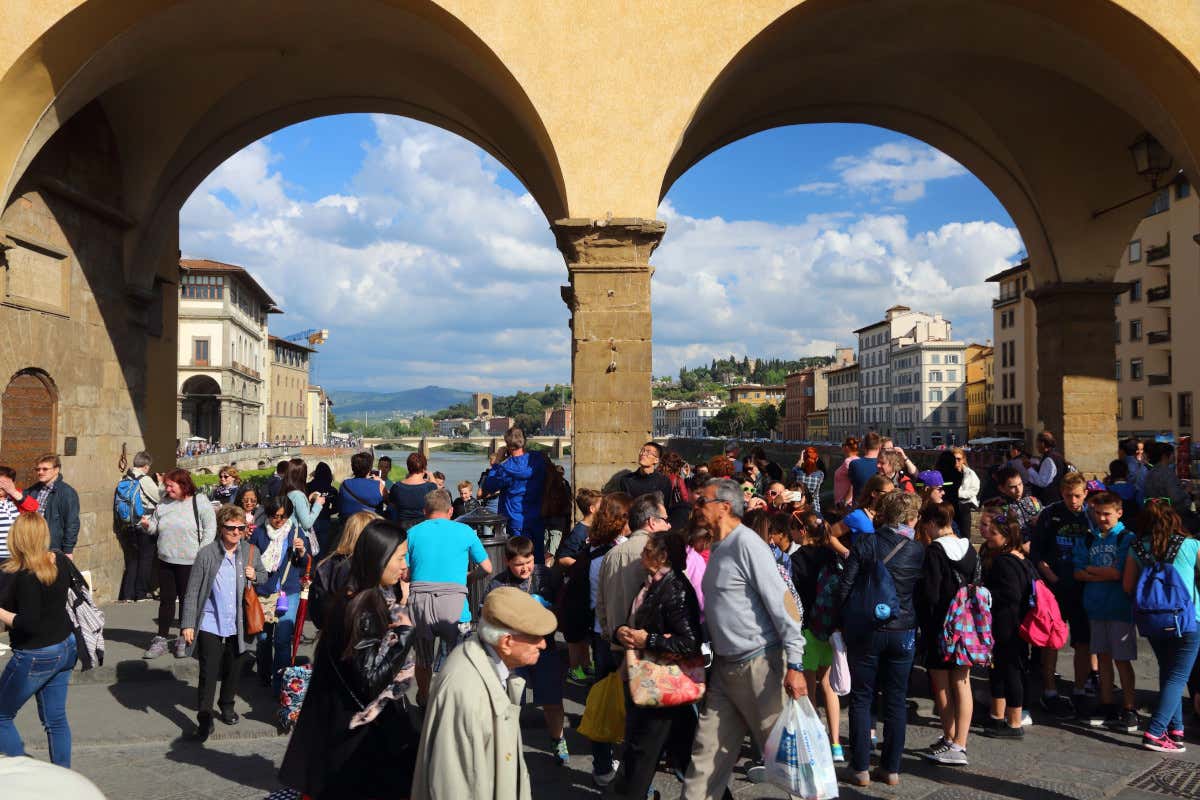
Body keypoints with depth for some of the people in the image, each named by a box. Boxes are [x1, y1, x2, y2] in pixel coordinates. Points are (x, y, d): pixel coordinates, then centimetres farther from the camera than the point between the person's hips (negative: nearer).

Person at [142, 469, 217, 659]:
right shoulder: (163, 506, 9)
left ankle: (184, 640, 18)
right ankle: (161, 640, 18)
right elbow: (155, 529, 16)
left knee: (187, 601, 6)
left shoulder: (201, 504, -7)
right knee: (166, 600, 10)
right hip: (165, 561, 5)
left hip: (189, 563, -5)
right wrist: (147, 525, -7)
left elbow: (209, 531, -9)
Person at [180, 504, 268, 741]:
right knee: (209, 672, -1)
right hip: (210, 623, -4)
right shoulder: (207, 554, -11)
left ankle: (227, 705, 40)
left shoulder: (250, 552, -1)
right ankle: (204, 719, 11)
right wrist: (188, 624, -13)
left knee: (234, 669, 18)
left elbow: (264, 576, 16)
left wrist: (255, 576, -8)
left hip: (238, 624, 4)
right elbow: (192, 592, -9)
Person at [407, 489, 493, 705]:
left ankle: (423, 702, 35)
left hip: (419, 599, 2)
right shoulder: (465, 531, 11)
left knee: (423, 661, 18)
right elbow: (487, 568, 13)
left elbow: (403, 574, 9)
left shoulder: (413, 532, 13)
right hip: (453, 598, -2)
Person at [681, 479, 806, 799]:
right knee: (706, 752, 9)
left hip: (759, 664, -8)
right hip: (724, 666, 8)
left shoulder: (746, 543, -15)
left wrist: (794, 664, -22)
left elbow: (782, 603, -19)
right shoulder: (719, 549, 12)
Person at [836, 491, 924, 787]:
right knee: (896, 700, 11)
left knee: (861, 698, 7)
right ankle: (892, 768, 18)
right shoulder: (919, 551, -2)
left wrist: (842, 621, 3)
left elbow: (845, 586, -7)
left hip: (865, 630, -2)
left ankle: (861, 769, 9)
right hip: (903, 632, 2)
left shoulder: (865, 544, -8)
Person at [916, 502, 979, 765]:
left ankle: (950, 740, 13)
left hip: (940, 627, -6)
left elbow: (929, 595, -18)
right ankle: (959, 743, 12)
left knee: (941, 684, 6)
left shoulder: (935, 551, -15)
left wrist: (925, 623, -4)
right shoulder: (970, 549, 5)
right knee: (961, 683, 9)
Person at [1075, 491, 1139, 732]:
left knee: (1122, 659, 1)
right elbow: (1078, 573, 1)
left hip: (1120, 607, -5)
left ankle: (1130, 710, 10)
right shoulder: (1087, 539, 8)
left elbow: (1120, 573, -14)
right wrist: (1105, 575, -13)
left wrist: (1091, 569, -4)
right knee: (1103, 656, 12)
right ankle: (1107, 706, 22)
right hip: (1096, 606, 5)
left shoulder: (1127, 538, -7)